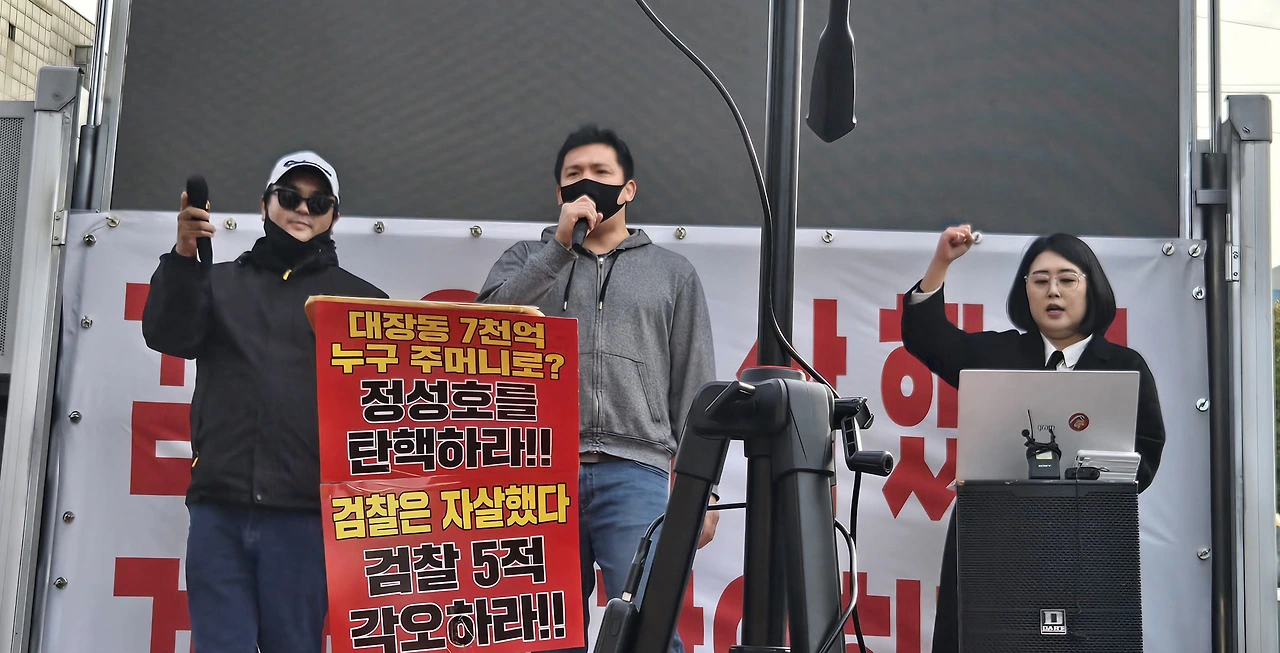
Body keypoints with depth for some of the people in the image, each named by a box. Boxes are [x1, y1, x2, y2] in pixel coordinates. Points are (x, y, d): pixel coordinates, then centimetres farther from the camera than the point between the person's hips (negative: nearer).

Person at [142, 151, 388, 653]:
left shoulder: (359, 299, 14)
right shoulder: (220, 283, 19)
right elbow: (168, 336, 2)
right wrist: (183, 256, -13)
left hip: (303, 512, -1)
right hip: (219, 507, 2)